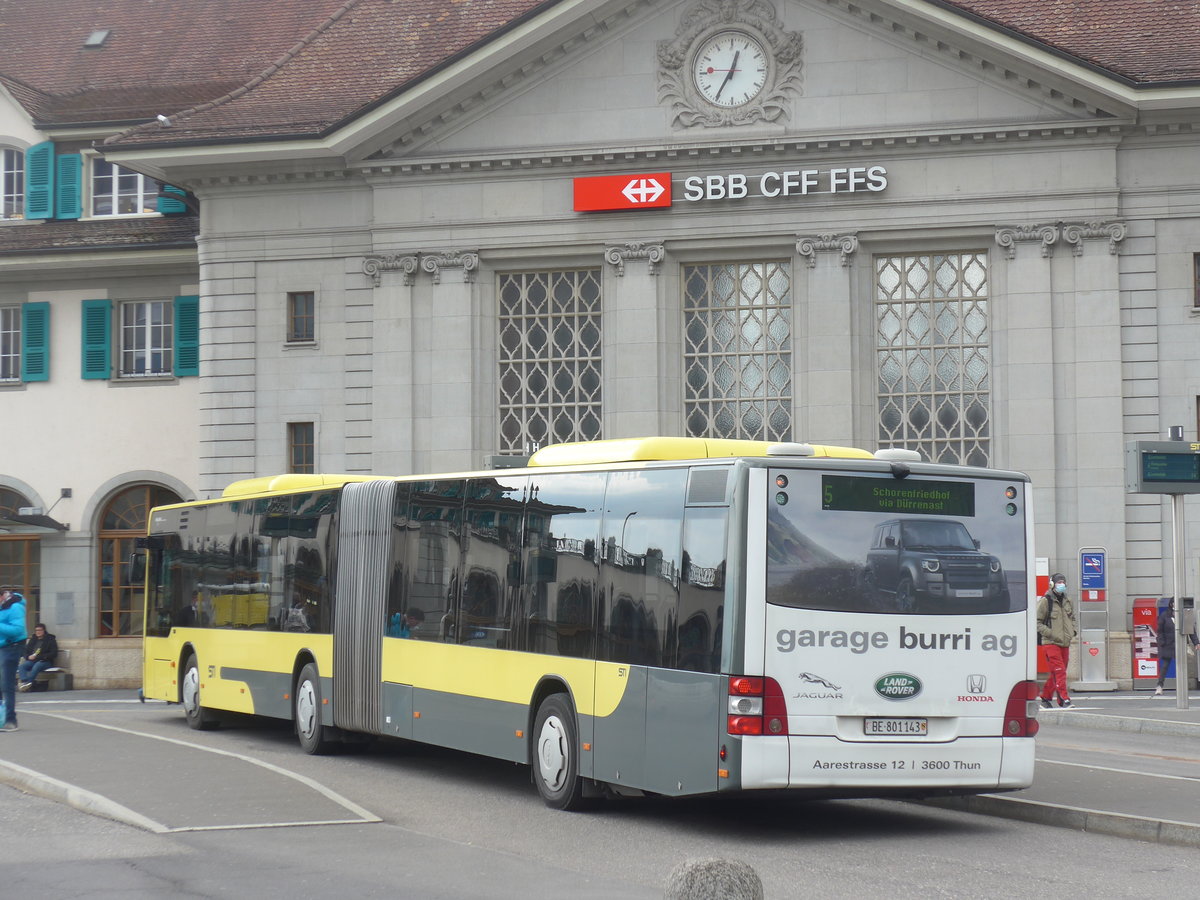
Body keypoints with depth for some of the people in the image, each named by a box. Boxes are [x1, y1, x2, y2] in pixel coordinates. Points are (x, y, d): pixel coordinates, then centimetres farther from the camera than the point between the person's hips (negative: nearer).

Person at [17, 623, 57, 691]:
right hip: (32, 661, 5)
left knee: (36, 666, -38)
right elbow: (25, 652, 22)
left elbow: (54, 653, -4)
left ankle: (27, 683, -50)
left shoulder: (50, 640, 6)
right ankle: (24, 682, -47)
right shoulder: (32, 640, 22)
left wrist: (38, 657, -11)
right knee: (21, 666, -26)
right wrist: (28, 657, -4)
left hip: (45, 662, -5)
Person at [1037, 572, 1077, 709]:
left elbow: (1072, 618, 30)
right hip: (1051, 642, -7)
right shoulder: (1046, 601, -6)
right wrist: (1051, 634, -15)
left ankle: (1045, 698, 22)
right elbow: (1037, 622, -6)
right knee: (1059, 671, -12)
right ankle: (1064, 699, -14)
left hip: (1065, 642, 7)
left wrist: (1073, 631, 11)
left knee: (1057, 672, 10)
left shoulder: (1068, 601, 14)